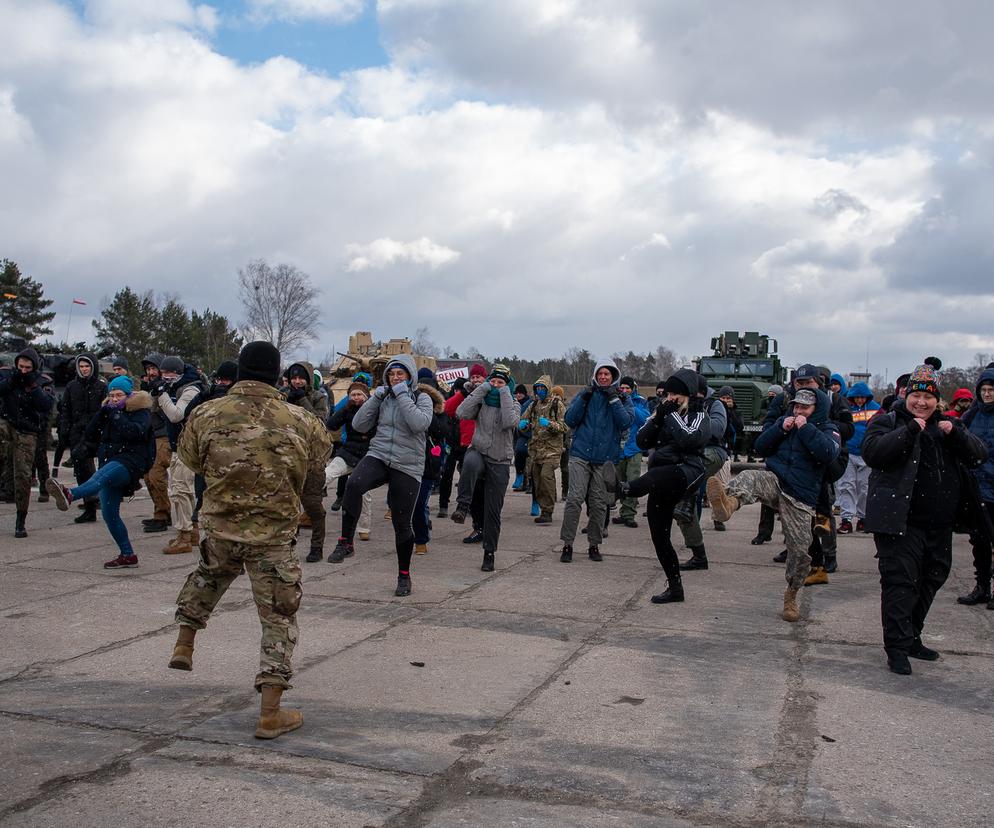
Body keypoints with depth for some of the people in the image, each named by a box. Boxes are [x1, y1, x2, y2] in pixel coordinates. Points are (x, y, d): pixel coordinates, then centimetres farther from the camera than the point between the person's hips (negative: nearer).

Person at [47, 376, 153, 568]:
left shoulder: (141, 412, 2)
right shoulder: (108, 412, 22)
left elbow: (135, 431, -19)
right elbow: (89, 436, 13)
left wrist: (117, 414, -13)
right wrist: (102, 412, 2)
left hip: (129, 462, -8)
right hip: (110, 463, 8)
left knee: (102, 475, -39)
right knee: (109, 514, 4)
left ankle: (69, 495, -69)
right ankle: (127, 555, 12)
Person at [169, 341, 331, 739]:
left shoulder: (207, 414, -8)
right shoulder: (298, 421, -11)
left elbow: (189, 458, 7)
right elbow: (324, 448, 8)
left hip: (220, 526, 3)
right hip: (274, 535, -2)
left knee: (207, 577, 37)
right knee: (279, 619, 9)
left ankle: (183, 645, 45)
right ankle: (270, 714, 8)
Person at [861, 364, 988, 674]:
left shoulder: (946, 425, 15)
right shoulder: (888, 422, -3)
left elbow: (979, 455, 7)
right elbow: (871, 452, -22)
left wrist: (956, 434, -11)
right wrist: (909, 431, -27)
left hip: (939, 523, 7)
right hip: (900, 521, -7)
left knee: (931, 579, 16)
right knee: (900, 582, -8)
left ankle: (911, 638, 31)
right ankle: (897, 648, -2)